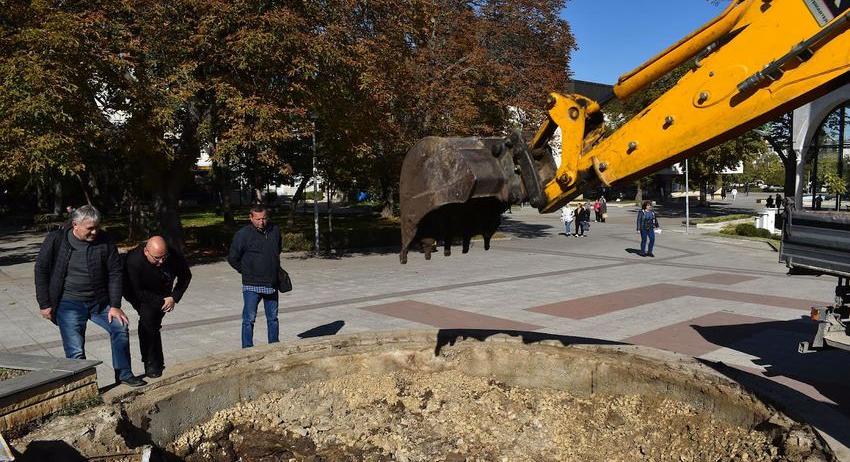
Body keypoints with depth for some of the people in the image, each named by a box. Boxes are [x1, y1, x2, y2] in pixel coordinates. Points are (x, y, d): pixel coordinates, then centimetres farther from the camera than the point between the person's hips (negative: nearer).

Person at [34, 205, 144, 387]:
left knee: (120, 327, -6)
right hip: (69, 303, -2)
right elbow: (41, 270, -1)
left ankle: (124, 374, 11)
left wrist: (114, 306, -7)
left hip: (99, 301, 3)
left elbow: (115, 273, -2)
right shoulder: (56, 240, -8)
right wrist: (44, 304, -3)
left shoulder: (105, 242, -5)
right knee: (75, 351, -9)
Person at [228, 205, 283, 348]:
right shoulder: (243, 234, -11)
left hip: (272, 284, 5)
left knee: (273, 318, 15)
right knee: (249, 319, -2)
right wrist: (246, 272, 1)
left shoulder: (275, 230, 4)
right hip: (252, 287, -5)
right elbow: (232, 258, -4)